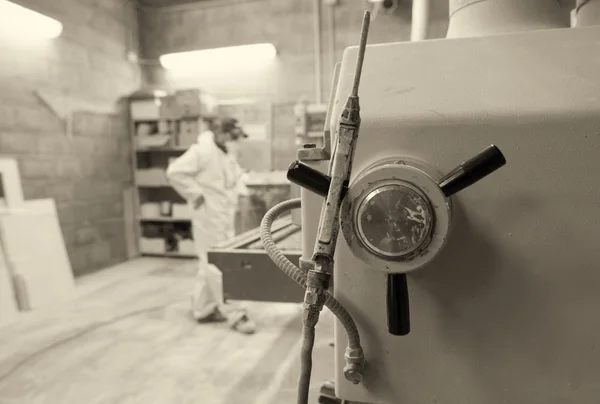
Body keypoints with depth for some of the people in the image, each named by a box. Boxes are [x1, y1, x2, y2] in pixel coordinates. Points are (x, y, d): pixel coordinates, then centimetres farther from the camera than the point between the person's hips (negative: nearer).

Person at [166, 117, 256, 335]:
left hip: (226, 216, 9)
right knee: (218, 265, -4)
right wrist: (196, 194, -18)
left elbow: (235, 176, 28)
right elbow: (175, 172, -20)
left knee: (209, 265, 16)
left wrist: (238, 189, 9)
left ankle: (202, 309, 29)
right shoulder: (202, 151, -16)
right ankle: (234, 314, 4)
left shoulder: (227, 154, 12)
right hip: (209, 217, -9)